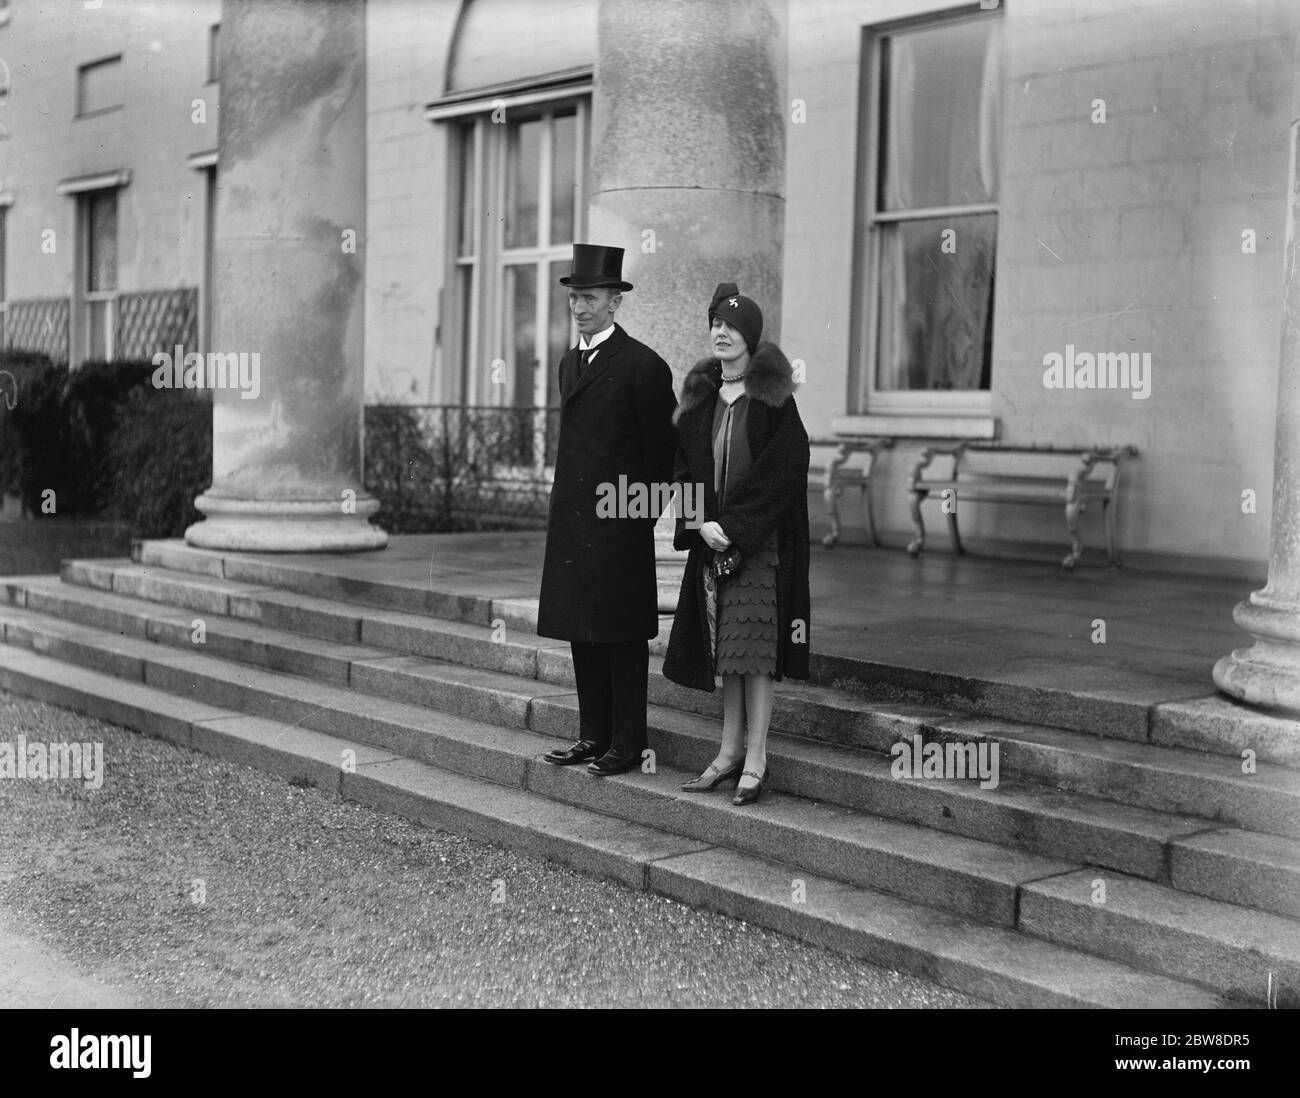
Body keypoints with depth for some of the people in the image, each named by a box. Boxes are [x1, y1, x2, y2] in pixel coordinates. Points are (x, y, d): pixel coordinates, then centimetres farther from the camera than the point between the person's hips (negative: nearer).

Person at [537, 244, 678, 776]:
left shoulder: (643, 366, -9)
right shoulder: (569, 362, 15)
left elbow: (664, 448, -6)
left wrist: (640, 502, -4)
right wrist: (563, 503, 15)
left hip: (620, 523, -7)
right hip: (570, 519, 8)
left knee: (623, 636, -1)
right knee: (582, 632, 11)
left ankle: (628, 743, 7)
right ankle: (593, 735, 21)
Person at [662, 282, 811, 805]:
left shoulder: (773, 400, -6)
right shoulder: (700, 397, 9)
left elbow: (781, 473, -11)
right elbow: (684, 468, 8)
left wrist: (735, 528, -16)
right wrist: (702, 522, -7)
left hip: (761, 540, -5)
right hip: (711, 539, 5)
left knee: (754, 651, -6)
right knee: (726, 649, 9)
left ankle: (755, 762, 0)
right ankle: (731, 750, 17)